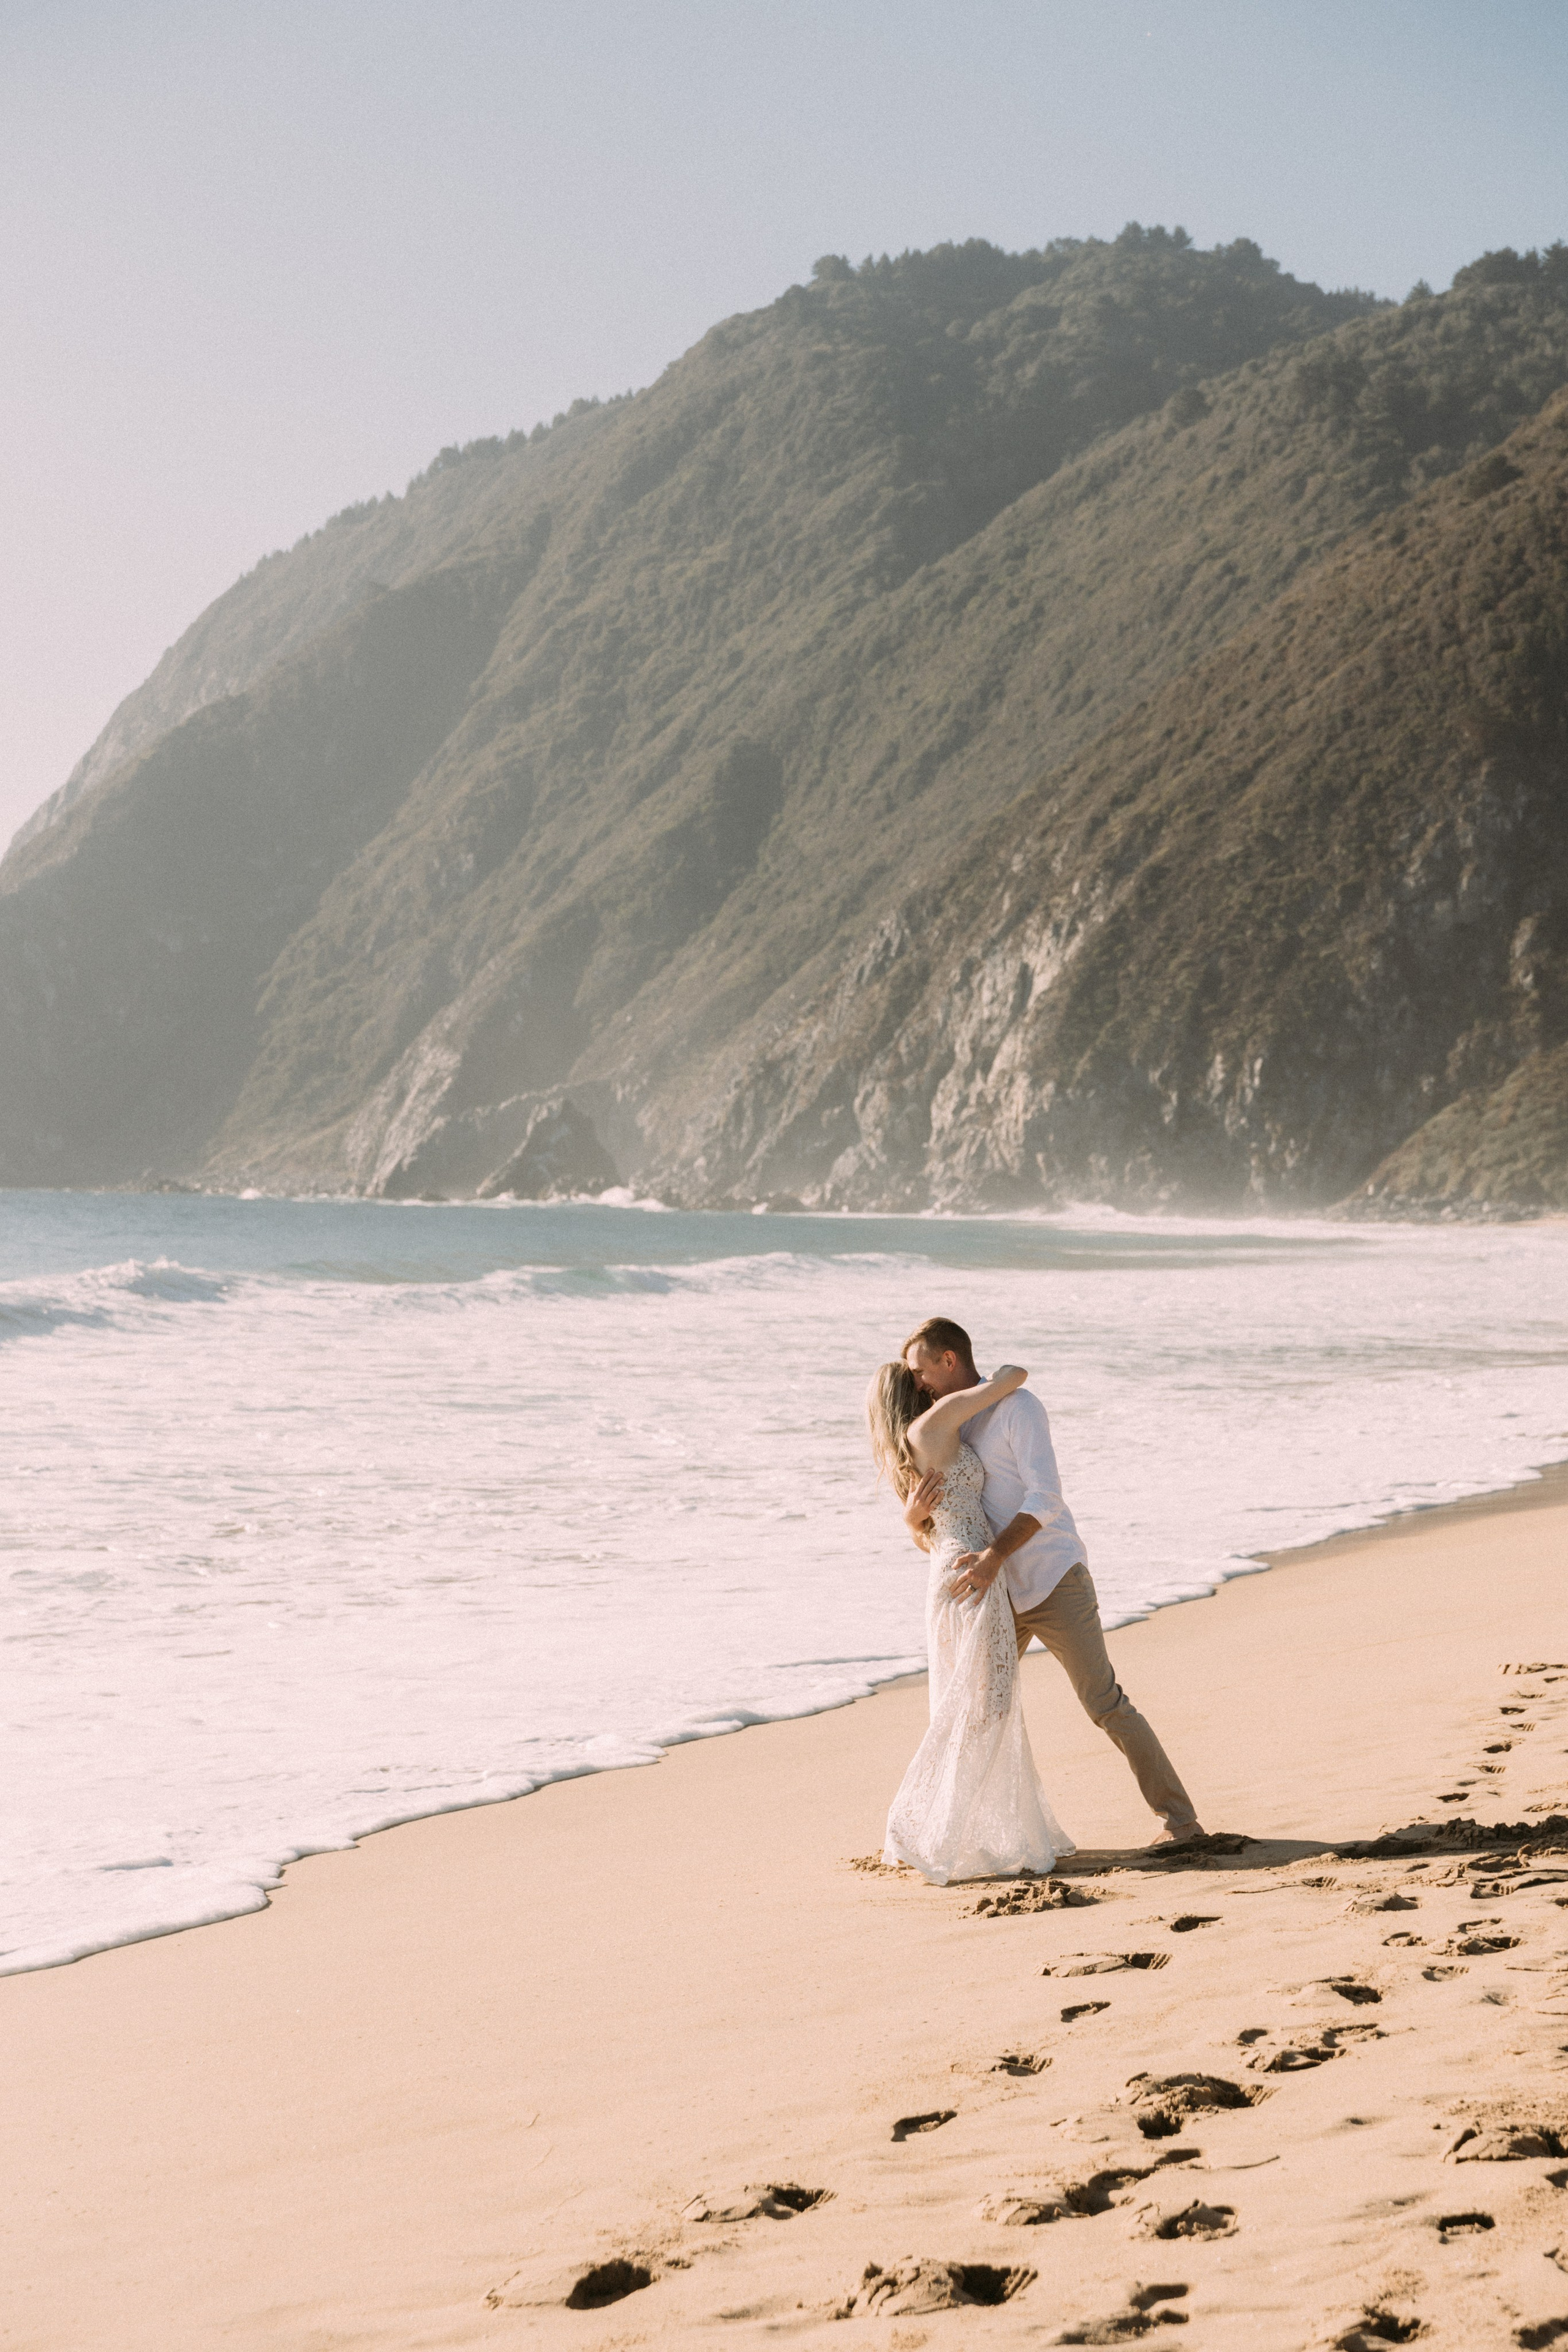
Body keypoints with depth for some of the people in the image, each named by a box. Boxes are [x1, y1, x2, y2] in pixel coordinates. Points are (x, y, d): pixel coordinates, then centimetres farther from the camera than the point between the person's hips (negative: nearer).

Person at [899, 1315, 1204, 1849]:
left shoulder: (1016, 1406, -11)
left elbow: (1045, 1497, -22)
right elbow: (926, 1532, 7)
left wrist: (995, 1555, -35)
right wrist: (915, 1515, -18)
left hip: (1052, 1580, -7)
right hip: (1000, 1590, 7)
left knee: (1103, 1701, -9)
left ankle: (1179, 1819, -3)